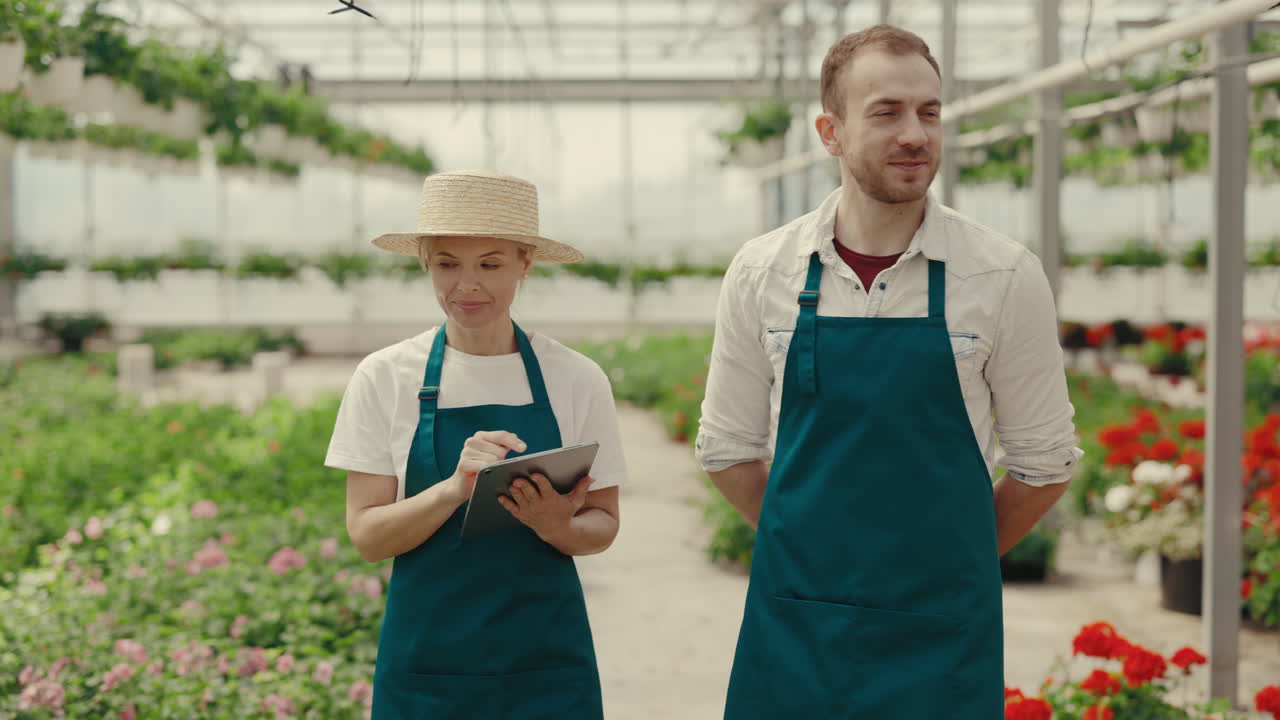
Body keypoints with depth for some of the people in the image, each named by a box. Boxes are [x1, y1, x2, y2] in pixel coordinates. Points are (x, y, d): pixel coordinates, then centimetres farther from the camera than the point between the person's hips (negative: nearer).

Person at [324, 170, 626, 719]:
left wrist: (559, 528, -17)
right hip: (426, 663, 0)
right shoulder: (384, 378, -3)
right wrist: (454, 489, -22)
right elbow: (366, 536, -5)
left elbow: (602, 522, 4)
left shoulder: (576, 380, -2)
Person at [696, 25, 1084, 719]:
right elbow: (728, 448, 9)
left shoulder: (1006, 277, -5)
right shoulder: (759, 272, -1)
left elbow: (1044, 461, 3)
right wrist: (816, 554, 8)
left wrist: (947, 560, 7)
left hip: (942, 634, -1)